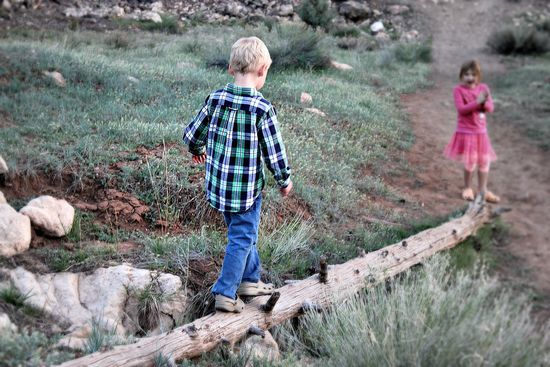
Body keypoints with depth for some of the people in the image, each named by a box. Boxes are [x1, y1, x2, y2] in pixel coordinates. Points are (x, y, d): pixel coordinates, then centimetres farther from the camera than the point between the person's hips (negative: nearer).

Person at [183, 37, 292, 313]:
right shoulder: (262, 108, -19)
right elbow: (274, 152, -14)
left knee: (242, 233, 23)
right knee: (241, 239, 8)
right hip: (247, 189, -6)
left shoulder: (215, 99, -5)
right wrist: (284, 180, 3)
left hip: (218, 185, 6)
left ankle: (249, 280, 37)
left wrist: (197, 150, 28)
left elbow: (191, 135, 5)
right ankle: (226, 294, 11)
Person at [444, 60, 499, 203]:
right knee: (470, 162, 1)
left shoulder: (483, 88, 3)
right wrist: (477, 102, -27)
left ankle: (483, 190, 19)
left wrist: (484, 103, -24)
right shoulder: (459, 90, -9)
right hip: (466, 131, -4)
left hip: (481, 131, 4)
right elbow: (461, 109, -20)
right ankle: (467, 188, 22)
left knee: (484, 161, 8)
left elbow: (490, 108, -3)